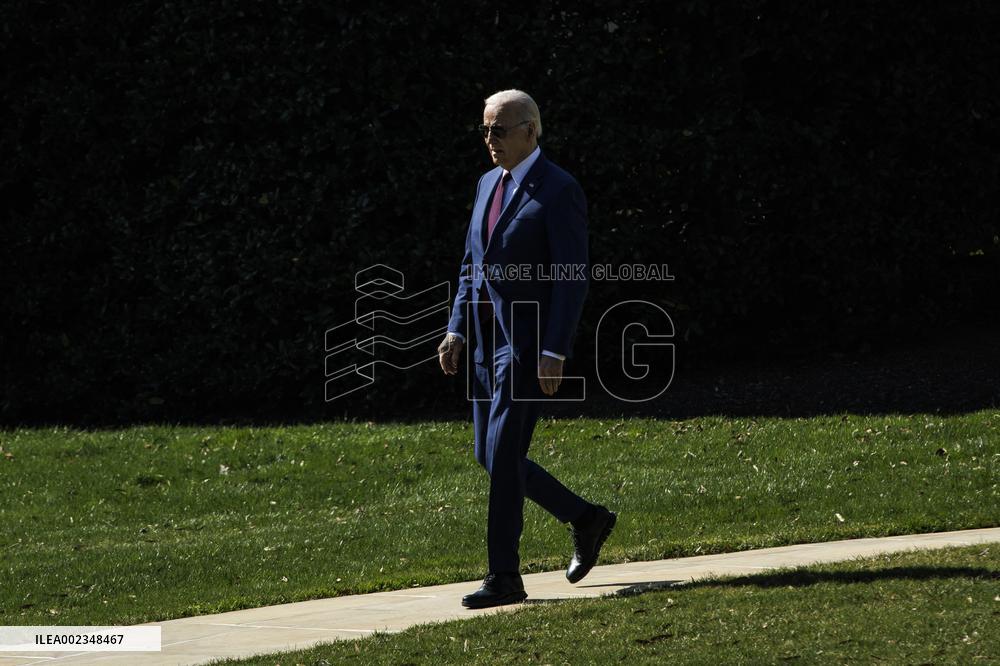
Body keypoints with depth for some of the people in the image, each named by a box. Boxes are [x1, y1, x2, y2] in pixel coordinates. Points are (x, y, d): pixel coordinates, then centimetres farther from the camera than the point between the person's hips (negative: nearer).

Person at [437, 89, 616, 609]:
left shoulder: (559, 191, -11)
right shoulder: (488, 184, 14)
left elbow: (573, 278, -16)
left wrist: (554, 352, -21)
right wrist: (456, 330, 9)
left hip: (530, 343, -9)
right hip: (487, 341, 9)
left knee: (503, 456, -11)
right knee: (490, 455, 11)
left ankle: (504, 577, -5)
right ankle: (585, 519, 27)